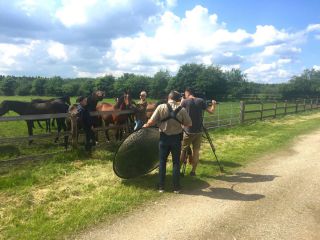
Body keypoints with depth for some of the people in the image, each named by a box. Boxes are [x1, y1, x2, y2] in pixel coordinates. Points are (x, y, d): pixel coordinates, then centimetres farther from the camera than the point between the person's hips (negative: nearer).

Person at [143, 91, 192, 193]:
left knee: (162, 163, 11)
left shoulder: (161, 107, -8)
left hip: (164, 138, 0)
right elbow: (189, 124, 0)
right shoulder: (182, 110, -5)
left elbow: (151, 122, -9)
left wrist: (146, 125, 11)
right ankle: (176, 187, 16)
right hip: (176, 138, 0)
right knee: (176, 163, 10)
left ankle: (161, 187, 18)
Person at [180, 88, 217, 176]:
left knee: (183, 150, 11)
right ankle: (193, 171, 15)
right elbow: (211, 111, 2)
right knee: (196, 151, 10)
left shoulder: (185, 102, -5)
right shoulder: (201, 101, 1)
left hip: (188, 131, -2)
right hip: (198, 131, 2)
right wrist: (214, 104, 21)